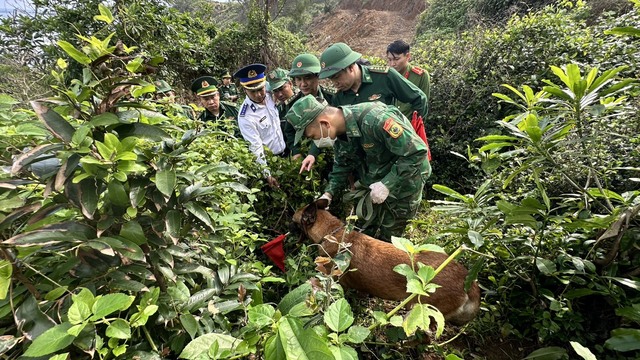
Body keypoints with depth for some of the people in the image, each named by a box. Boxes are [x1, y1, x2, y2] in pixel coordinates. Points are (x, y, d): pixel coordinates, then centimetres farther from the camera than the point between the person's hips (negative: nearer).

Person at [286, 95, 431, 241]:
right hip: (375, 182, 7)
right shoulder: (339, 130, -9)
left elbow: (417, 151, -31)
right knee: (364, 233, 17)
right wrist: (328, 193, -7)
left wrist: (387, 184, -31)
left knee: (387, 239, 8)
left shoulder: (374, 119, -36)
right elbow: (342, 165, 6)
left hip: (402, 183, -6)